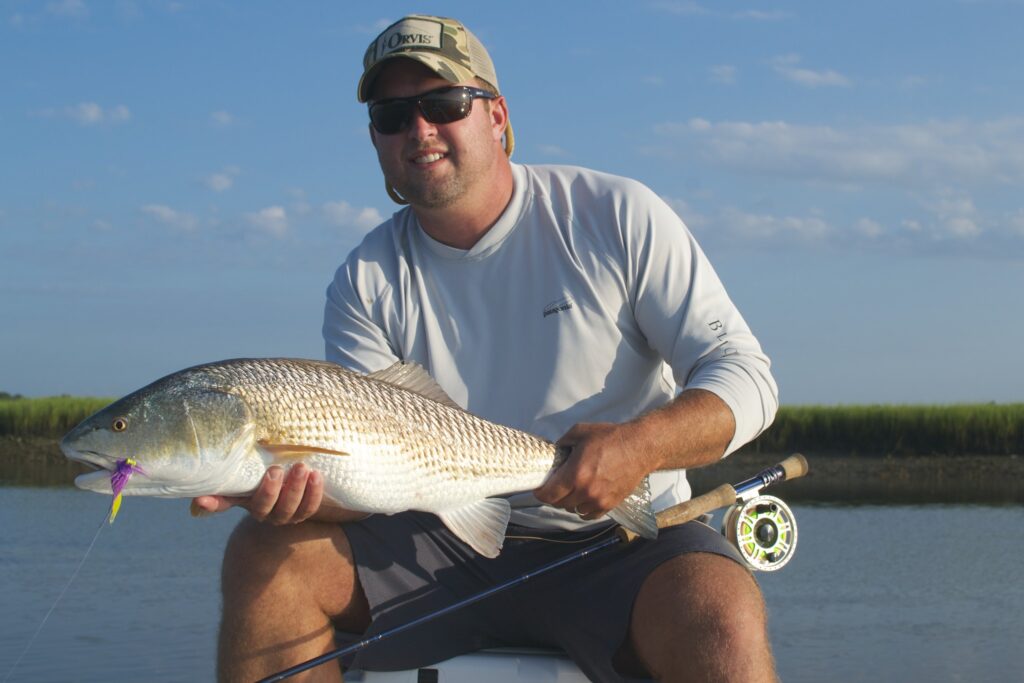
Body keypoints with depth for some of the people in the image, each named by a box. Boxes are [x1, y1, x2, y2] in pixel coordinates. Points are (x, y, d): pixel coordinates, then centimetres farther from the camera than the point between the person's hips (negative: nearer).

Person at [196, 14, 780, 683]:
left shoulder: (616, 216, -2)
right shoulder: (367, 284, 4)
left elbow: (746, 376, -5)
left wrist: (640, 445, -25)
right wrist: (299, 489, -29)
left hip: (623, 542, -3)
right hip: (448, 546, 4)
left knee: (722, 619, -37)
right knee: (265, 552, -17)